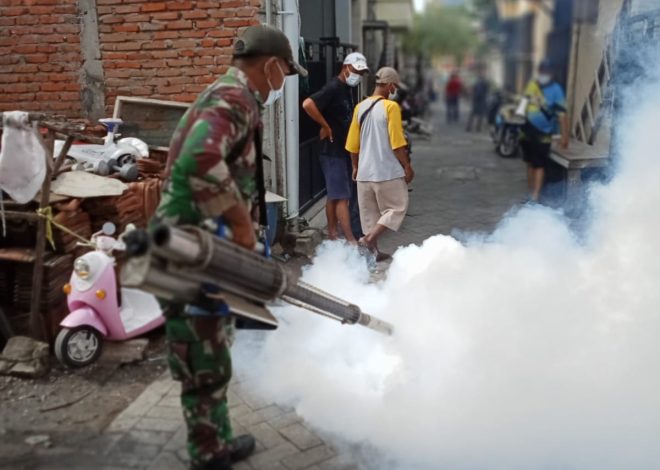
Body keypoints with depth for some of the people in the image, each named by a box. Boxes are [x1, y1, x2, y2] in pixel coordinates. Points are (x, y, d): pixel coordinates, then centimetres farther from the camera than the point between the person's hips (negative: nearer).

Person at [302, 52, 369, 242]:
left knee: (334, 195, 14)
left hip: (344, 150, 9)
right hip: (333, 150, -9)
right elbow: (308, 104, -30)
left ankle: (332, 235, 22)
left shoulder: (347, 89, 13)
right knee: (342, 196, -8)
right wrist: (325, 126, -20)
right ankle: (351, 240, -6)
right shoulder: (333, 88, -16)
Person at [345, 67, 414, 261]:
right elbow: (397, 142, -13)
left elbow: (353, 144, 11)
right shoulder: (390, 106, -11)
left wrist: (355, 167, 22)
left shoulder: (360, 107, 7)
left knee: (370, 212, 13)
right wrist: (407, 166, -3)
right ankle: (369, 238, -8)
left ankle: (373, 250, 17)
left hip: (365, 171, 6)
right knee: (397, 207, 6)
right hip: (388, 171, -6)